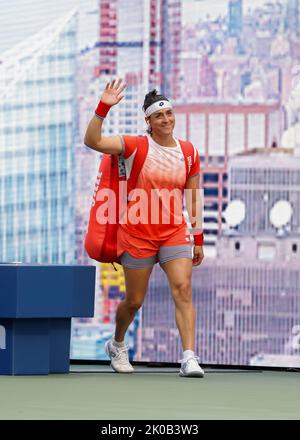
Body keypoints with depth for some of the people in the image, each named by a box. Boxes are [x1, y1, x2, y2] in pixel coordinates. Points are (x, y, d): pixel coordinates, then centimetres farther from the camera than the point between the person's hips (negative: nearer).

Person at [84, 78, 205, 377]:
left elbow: (194, 198, 11)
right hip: (137, 234, -2)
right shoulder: (135, 146, -5)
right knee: (134, 301, 7)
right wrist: (104, 107, -27)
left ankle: (189, 358, -24)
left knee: (183, 290, -18)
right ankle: (117, 346, 36)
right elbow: (92, 141, -17)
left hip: (175, 232, 2)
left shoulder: (188, 152, 5)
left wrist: (198, 239, 9)